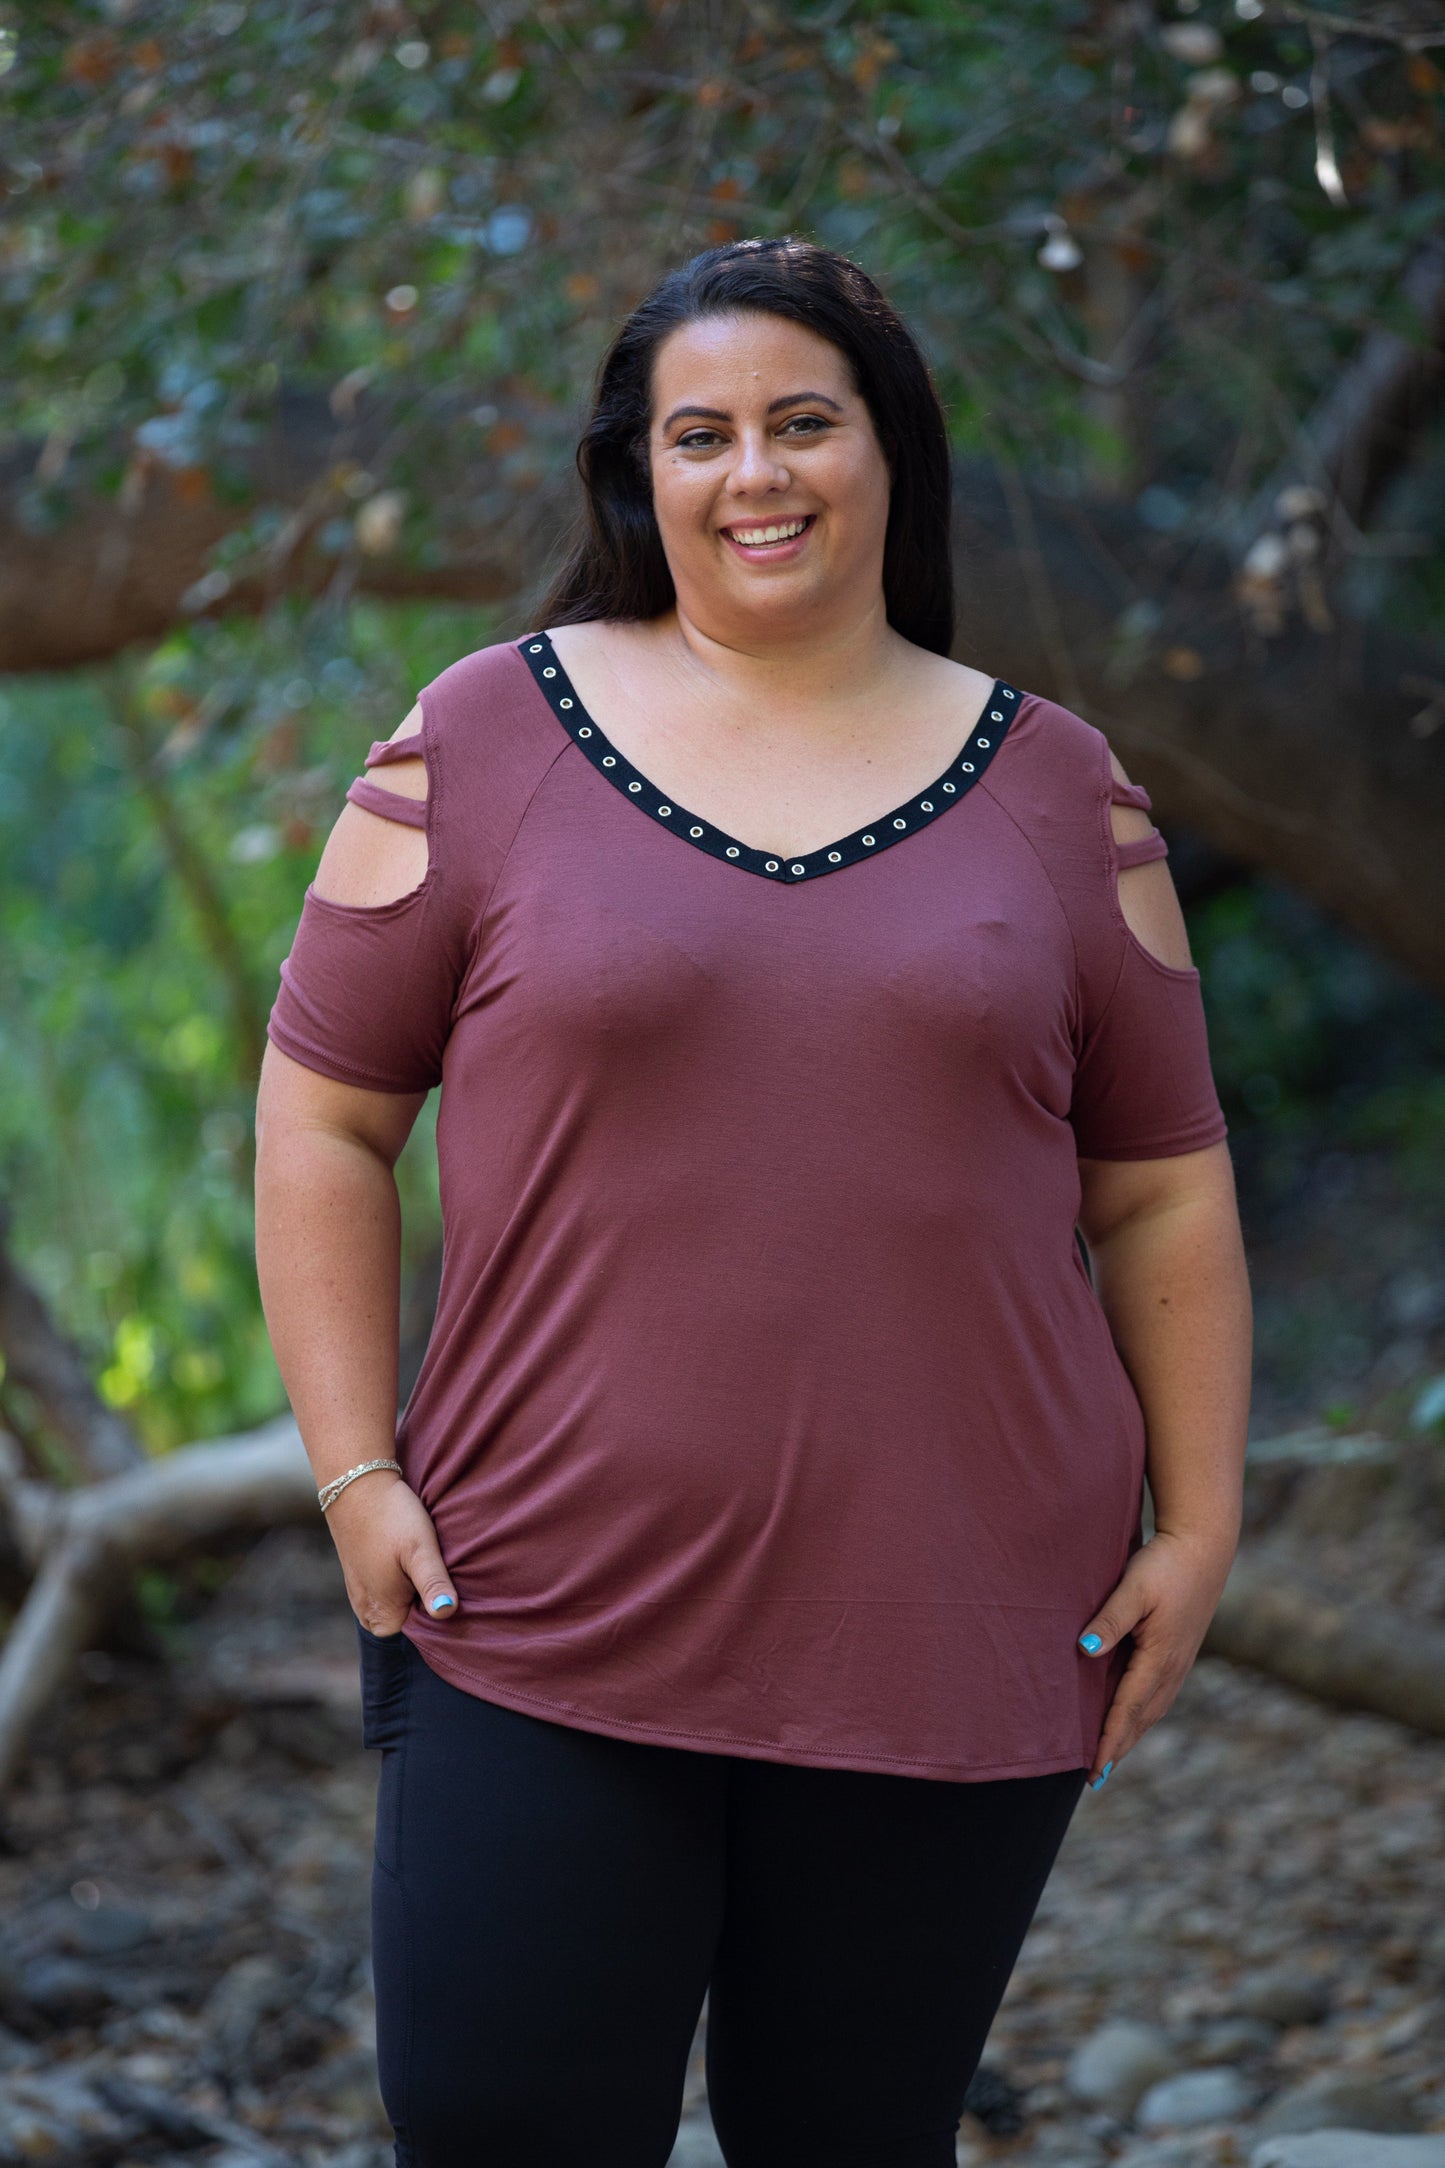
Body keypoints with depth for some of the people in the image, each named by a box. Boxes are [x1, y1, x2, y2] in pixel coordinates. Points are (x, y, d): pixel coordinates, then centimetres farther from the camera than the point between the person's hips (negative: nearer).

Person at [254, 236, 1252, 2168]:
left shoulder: (1055, 789, 7)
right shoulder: (487, 739, 3)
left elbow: (1162, 1191, 11)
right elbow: (324, 1116, 4)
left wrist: (1199, 1522, 5)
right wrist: (358, 1474, -4)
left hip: (955, 1645, 1)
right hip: (544, 1633, -1)